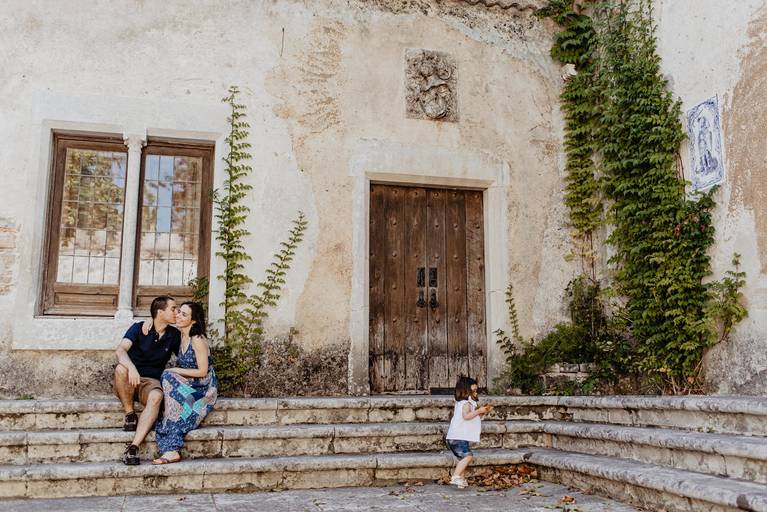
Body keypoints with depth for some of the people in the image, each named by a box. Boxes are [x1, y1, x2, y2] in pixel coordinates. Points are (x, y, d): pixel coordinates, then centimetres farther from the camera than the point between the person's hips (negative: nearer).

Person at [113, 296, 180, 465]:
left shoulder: (174, 335, 6)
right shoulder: (139, 328, -4)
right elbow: (120, 350, -20)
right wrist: (131, 367, -41)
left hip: (152, 382, 1)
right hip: (129, 382, -1)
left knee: (156, 396, -35)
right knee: (121, 369, -36)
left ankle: (133, 447, -42)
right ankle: (130, 414, -16)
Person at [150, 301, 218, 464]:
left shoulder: (197, 340, -15)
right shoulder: (181, 336, 9)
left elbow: (202, 371, -15)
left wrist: (176, 371, -11)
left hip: (203, 388, -7)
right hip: (189, 386, 7)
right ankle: (171, 450, -28)